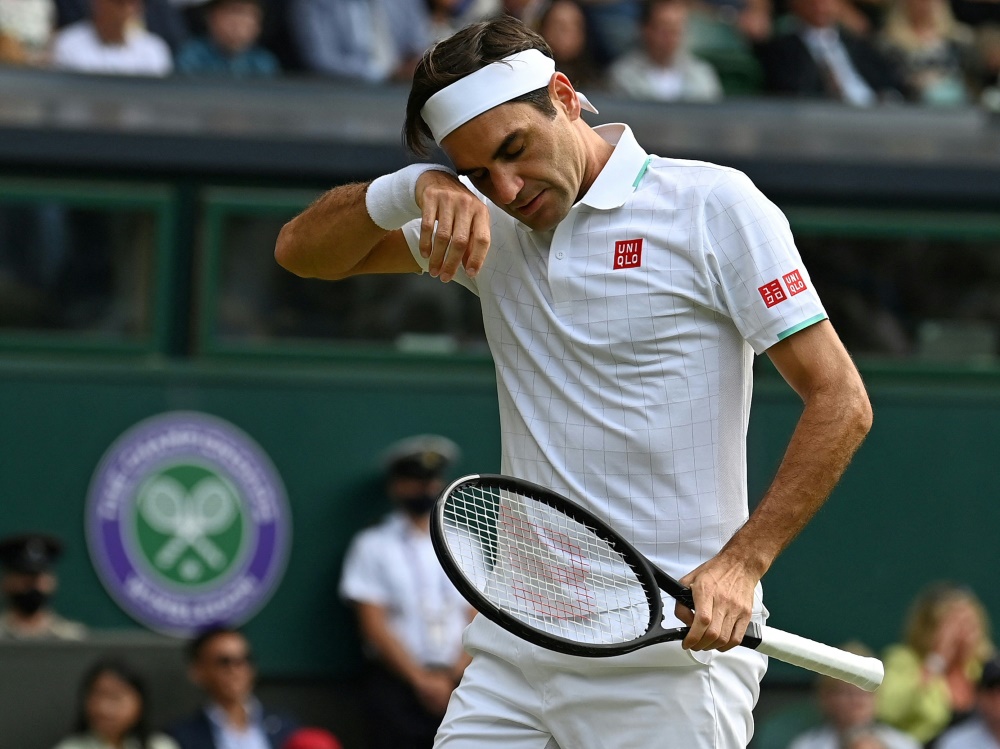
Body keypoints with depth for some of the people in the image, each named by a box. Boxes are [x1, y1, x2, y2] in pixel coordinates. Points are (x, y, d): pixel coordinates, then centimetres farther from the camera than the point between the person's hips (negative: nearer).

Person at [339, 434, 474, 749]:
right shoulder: (373, 546, 4)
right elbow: (374, 626, -3)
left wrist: (454, 676, -8)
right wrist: (420, 679, -10)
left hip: (456, 685, 3)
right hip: (396, 684, -3)